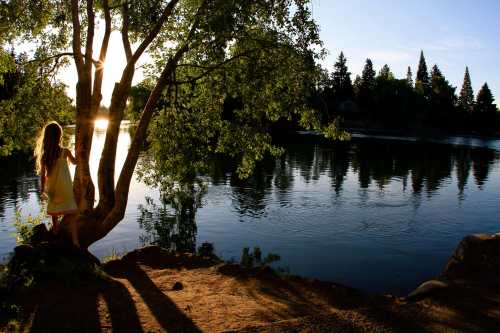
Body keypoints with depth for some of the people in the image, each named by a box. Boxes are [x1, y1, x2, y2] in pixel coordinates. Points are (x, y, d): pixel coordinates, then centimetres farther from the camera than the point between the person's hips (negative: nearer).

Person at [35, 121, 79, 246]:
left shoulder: (44, 154, -7)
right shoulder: (65, 151, -14)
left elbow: (42, 174, -1)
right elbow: (74, 162, 6)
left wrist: (43, 188, 11)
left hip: (52, 188, 4)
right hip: (65, 188, -4)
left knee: (54, 212, 22)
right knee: (70, 213, -1)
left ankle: (56, 235, 39)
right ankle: (74, 240, -6)